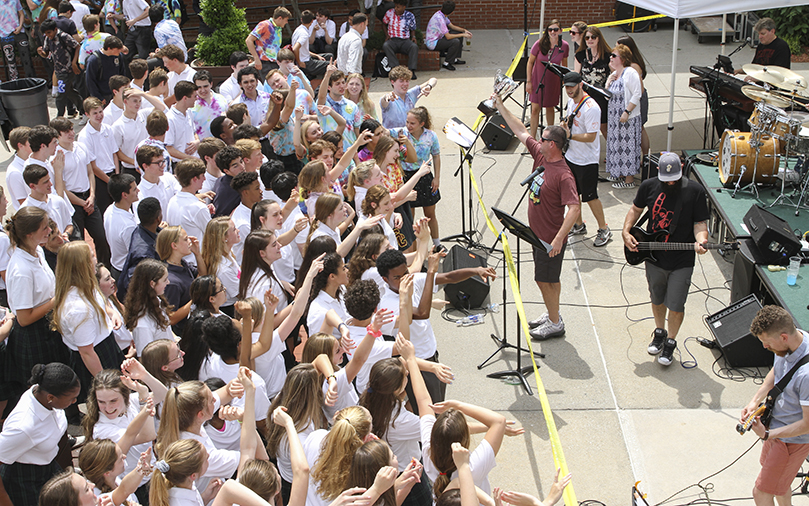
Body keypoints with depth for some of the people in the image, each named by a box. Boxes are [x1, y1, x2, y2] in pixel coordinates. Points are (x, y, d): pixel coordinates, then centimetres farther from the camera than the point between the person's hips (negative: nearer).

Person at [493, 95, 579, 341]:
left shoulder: (564, 175, -26)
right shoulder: (540, 156, -2)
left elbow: (574, 208, -32)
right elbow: (520, 131, 8)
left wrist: (558, 239, -36)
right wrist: (500, 106, 10)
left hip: (551, 239, -9)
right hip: (537, 234, 9)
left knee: (545, 279, 2)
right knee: (549, 279, 21)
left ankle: (555, 324, 17)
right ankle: (552, 315, 36)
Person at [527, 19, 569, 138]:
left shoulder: (564, 46, -10)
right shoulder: (540, 44, -16)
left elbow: (564, 64, 7)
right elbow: (530, 62, -6)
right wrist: (529, 81, -7)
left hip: (553, 81, 2)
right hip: (538, 79, -1)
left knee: (550, 108, 13)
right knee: (535, 108, -4)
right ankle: (532, 137, 4)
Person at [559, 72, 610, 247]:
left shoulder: (591, 108, -24)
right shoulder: (571, 101, 4)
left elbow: (591, 136, -24)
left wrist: (570, 135, -31)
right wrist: (564, 122, 0)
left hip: (587, 161, -9)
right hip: (570, 156, 9)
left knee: (590, 197, -1)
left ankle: (604, 230, 14)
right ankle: (579, 226, 35)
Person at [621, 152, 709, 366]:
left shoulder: (695, 192, -13)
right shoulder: (649, 186, -4)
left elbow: (700, 223, -10)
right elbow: (636, 209, 11)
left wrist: (700, 241, -31)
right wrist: (626, 232, -3)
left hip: (682, 262, -3)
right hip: (653, 258, 3)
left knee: (676, 306, 5)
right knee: (657, 299, 21)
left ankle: (670, 342, 28)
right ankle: (659, 332, 46)